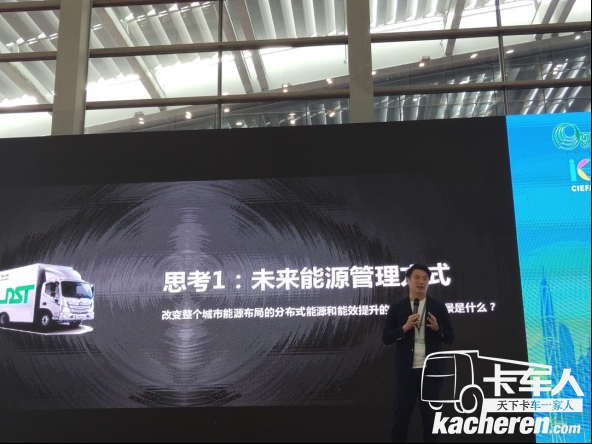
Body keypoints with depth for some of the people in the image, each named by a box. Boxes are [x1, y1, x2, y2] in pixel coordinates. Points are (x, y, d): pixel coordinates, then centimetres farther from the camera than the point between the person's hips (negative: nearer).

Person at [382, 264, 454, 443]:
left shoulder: (438, 307, 5)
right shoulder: (396, 307, 3)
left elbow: (450, 338, 6)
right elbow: (386, 338, 0)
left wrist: (438, 328, -13)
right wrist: (405, 327, -14)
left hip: (431, 370, 1)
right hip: (406, 371, -1)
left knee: (431, 418, 9)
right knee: (400, 419, 3)